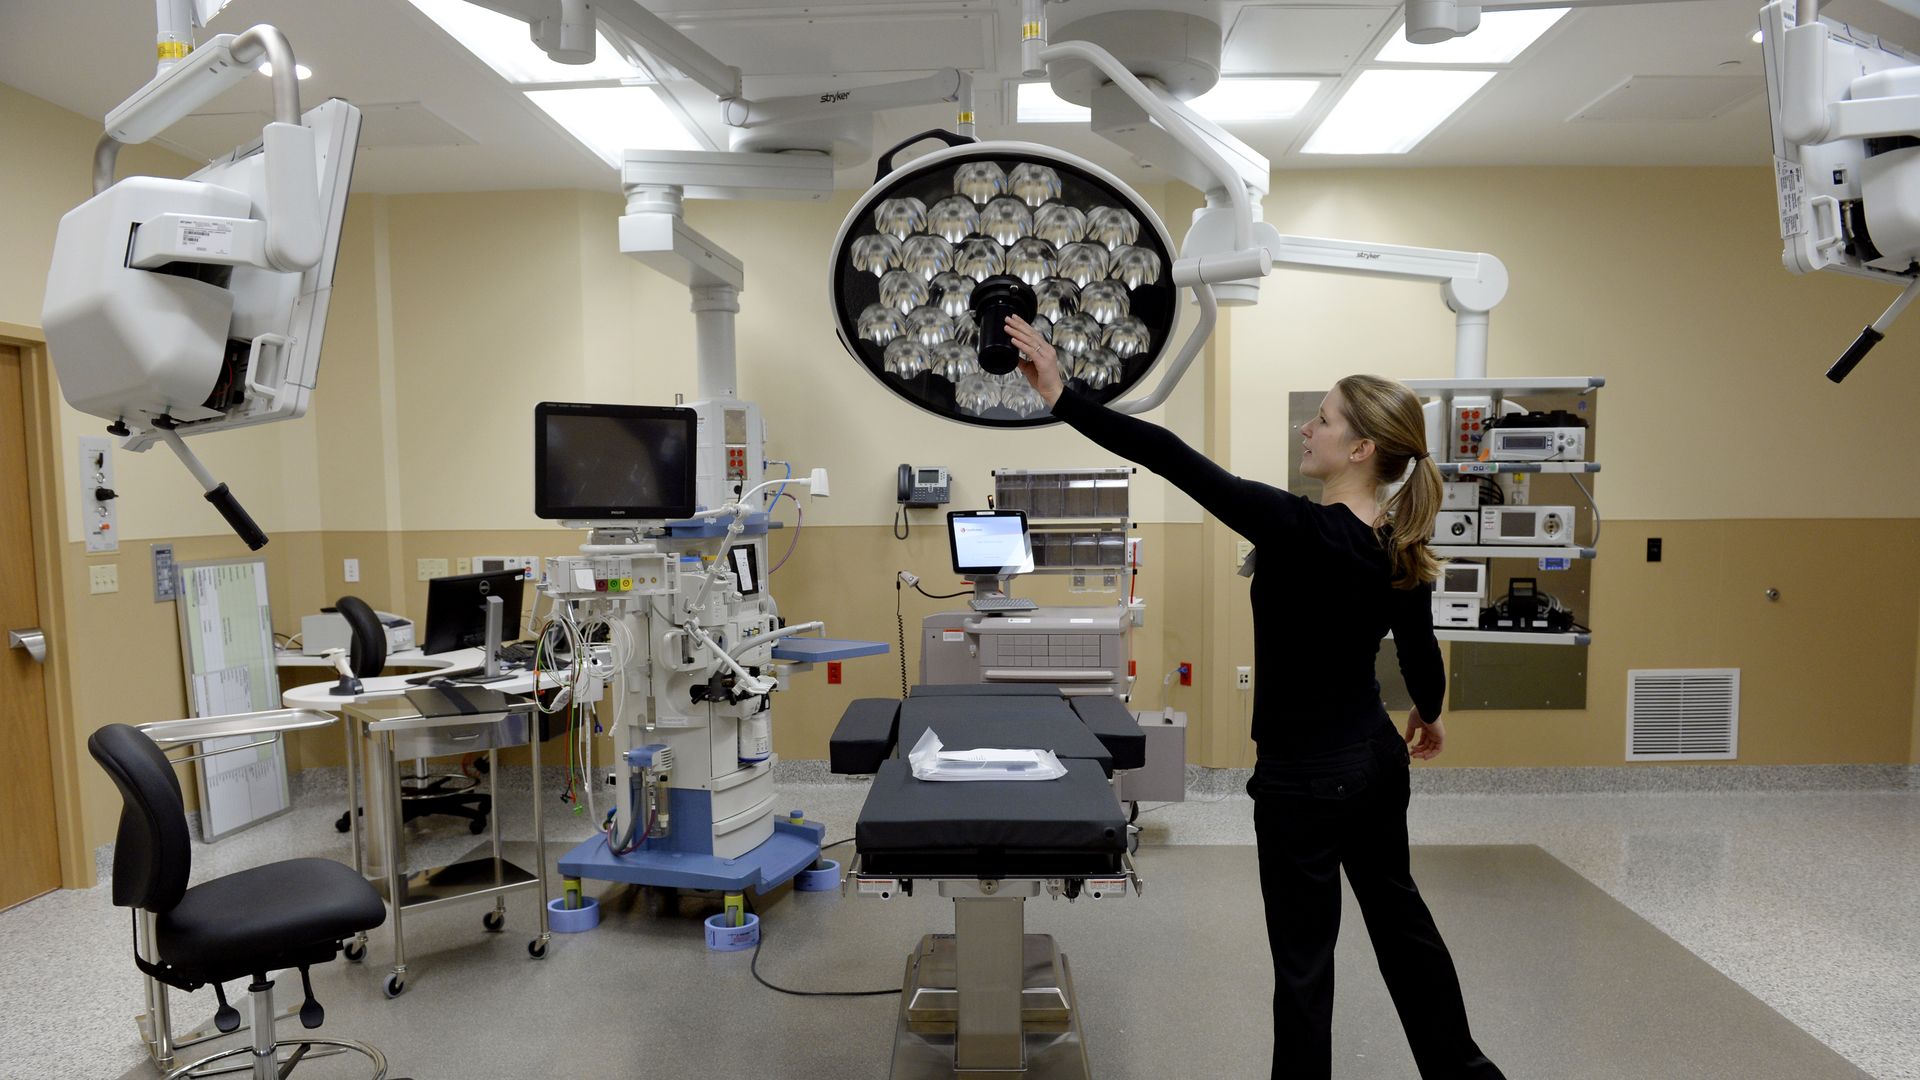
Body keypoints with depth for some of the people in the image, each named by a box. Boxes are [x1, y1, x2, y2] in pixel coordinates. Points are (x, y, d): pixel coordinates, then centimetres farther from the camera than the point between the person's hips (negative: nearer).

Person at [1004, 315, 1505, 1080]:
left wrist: (1064, 399, -26)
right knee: (1398, 914, 26)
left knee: (1304, 955, 7)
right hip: (1376, 756, 8)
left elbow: (1172, 458, -29)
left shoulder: (1299, 530, -25)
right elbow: (1420, 653, 12)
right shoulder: (1401, 549, -1)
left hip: (1306, 773, -8)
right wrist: (1426, 716, 33)